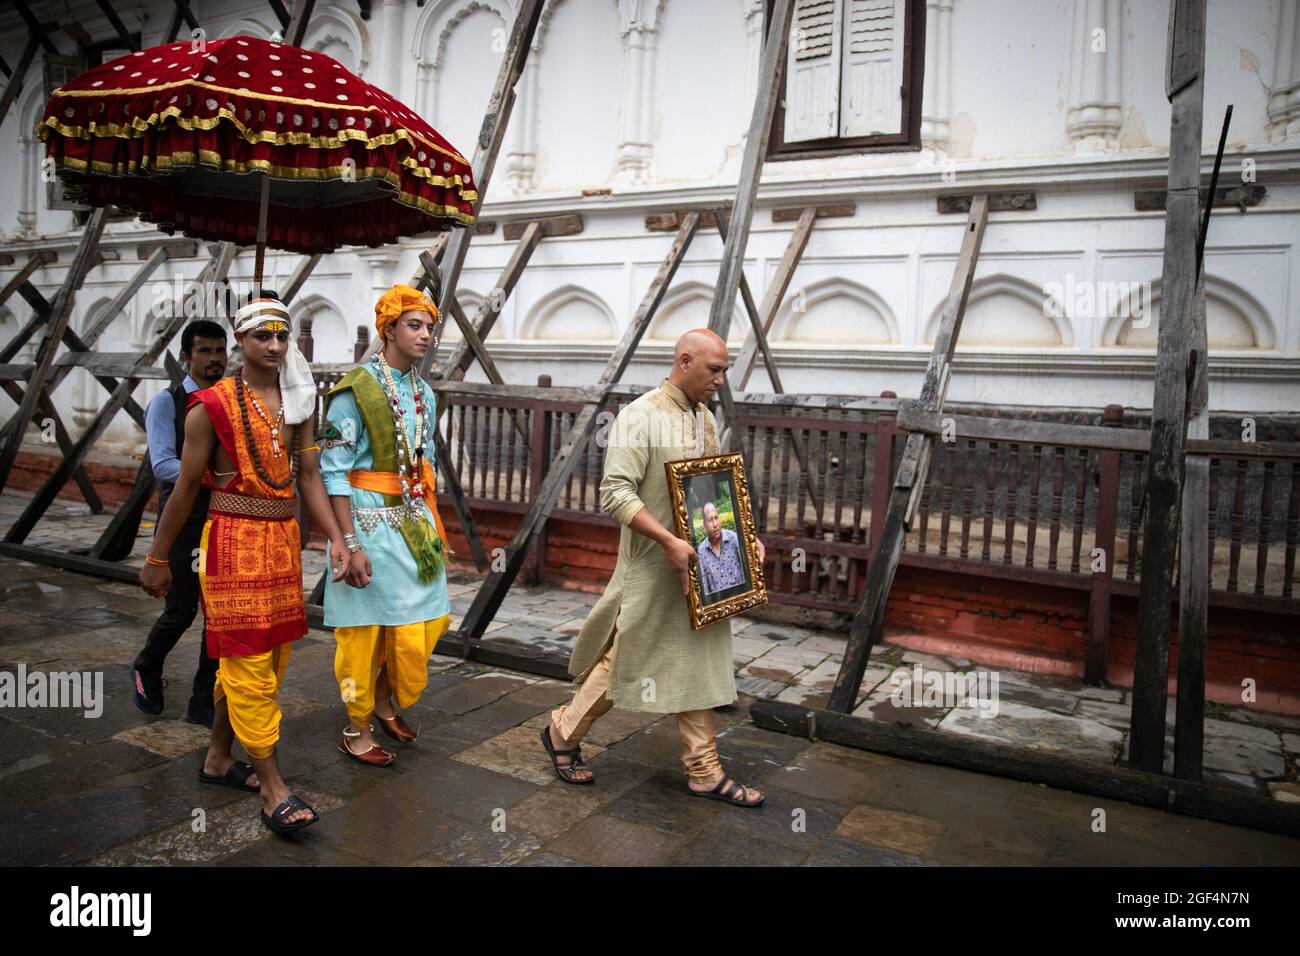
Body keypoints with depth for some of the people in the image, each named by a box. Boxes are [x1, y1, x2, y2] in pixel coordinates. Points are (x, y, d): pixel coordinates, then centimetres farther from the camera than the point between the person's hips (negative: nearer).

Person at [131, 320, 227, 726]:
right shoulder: (166, 403, -4)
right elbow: (162, 465, -15)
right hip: (184, 520, -3)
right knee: (181, 611, 3)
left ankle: (204, 702, 17)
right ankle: (146, 668, 36)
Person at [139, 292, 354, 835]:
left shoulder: (295, 401, 8)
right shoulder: (212, 406, -9)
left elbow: (308, 475, 7)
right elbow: (186, 488, -4)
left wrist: (335, 539, -2)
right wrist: (157, 559, 2)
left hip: (284, 538, 6)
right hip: (234, 540, -6)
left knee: (270, 655, 14)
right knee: (249, 661, -3)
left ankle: (218, 759, 32)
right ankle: (271, 786, 4)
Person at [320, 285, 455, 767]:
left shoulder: (423, 393, 9)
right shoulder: (356, 390, -13)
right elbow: (333, 472, -16)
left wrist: (434, 525, 13)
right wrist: (351, 545, -20)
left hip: (414, 519, 7)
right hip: (371, 521, -7)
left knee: (427, 619, 11)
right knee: (365, 629, 5)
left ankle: (384, 700, 35)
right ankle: (356, 731, 23)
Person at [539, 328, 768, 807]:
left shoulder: (706, 419, 11)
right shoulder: (640, 417, -14)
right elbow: (615, 493, -22)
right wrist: (670, 541, -28)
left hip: (699, 564, 7)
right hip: (651, 566, -7)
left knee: (699, 664, 12)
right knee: (625, 660, 5)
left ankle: (704, 771, 22)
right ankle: (563, 732, 28)